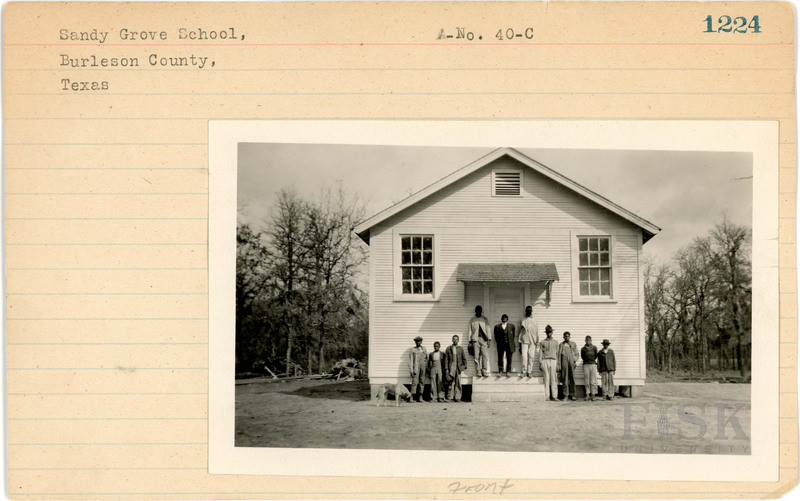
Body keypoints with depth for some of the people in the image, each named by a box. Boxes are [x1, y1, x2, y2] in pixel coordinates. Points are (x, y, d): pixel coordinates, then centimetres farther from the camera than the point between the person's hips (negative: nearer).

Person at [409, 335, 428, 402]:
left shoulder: (423, 348, 13)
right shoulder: (412, 350, -2)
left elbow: (426, 357, 25)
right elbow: (410, 361, -4)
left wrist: (426, 365, 15)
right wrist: (411, 371, -10)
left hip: (422, 367, 5)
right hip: (416, 368, -5)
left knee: (422, 382, 5)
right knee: (414, 382, -9)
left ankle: (420, 397, 11)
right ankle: (412, 398, -6)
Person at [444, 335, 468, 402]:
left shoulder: (461, 349, 13)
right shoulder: (448, 348, 8)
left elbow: (464, 358, 15)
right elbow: (446, 359, 5)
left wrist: (465, 366, 2)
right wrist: (446, 369, -2)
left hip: (458, 368, 1)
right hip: (451, 368, -1)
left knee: (458, 383, -2)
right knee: (451, 383, -5)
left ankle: (457, 397, 1)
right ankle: (449, 397, -2)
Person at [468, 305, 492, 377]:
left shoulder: (484, 319, 13)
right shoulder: (472, 320, 14)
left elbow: (488, 329, 9)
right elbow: (470, 331, 13)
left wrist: (489, 339, -2)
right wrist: (470, 341, 6)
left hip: (484, 339, 0)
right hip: (475, 339, 0)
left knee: (485, 355, -9)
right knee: (477, 356, -4)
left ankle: (484, 371, -5)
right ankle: (478, 372, -1)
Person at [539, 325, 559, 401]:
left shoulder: (555, 342, 14)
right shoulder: (543, 342, 11)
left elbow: (557, 353, 13)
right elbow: (540, 352, 8)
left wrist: (558, 363, 6)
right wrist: (540, 363, -1)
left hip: (553, 360, 1)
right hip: (545, 360, -1)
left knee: (554, 379, -4)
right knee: (546, 379, -4)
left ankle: (554, 396, -3)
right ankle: (547, 396, -4)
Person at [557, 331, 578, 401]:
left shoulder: (573, 344, 16)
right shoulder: (561, 345, 13)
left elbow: (576, 354, 15)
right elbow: (559, 355, 10)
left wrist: (575, 361, -2)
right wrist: (558, 365, 2)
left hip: (571, 361, 1)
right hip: (564, 361, -1)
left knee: (572, 378, -3)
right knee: (564, 379, -4)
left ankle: (572, 395, 1)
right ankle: (566, 395, -2)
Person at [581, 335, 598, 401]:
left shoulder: (594, 347, 8)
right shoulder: (583, 348, 10)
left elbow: (596, 356, 9)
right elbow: (582, 357, 10)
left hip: (593, 364, -1)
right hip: (586, 365, 1)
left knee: (593, 380, -4)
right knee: (586, 380, 0)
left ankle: (593, 395, -1)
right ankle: (587, 395, 4)